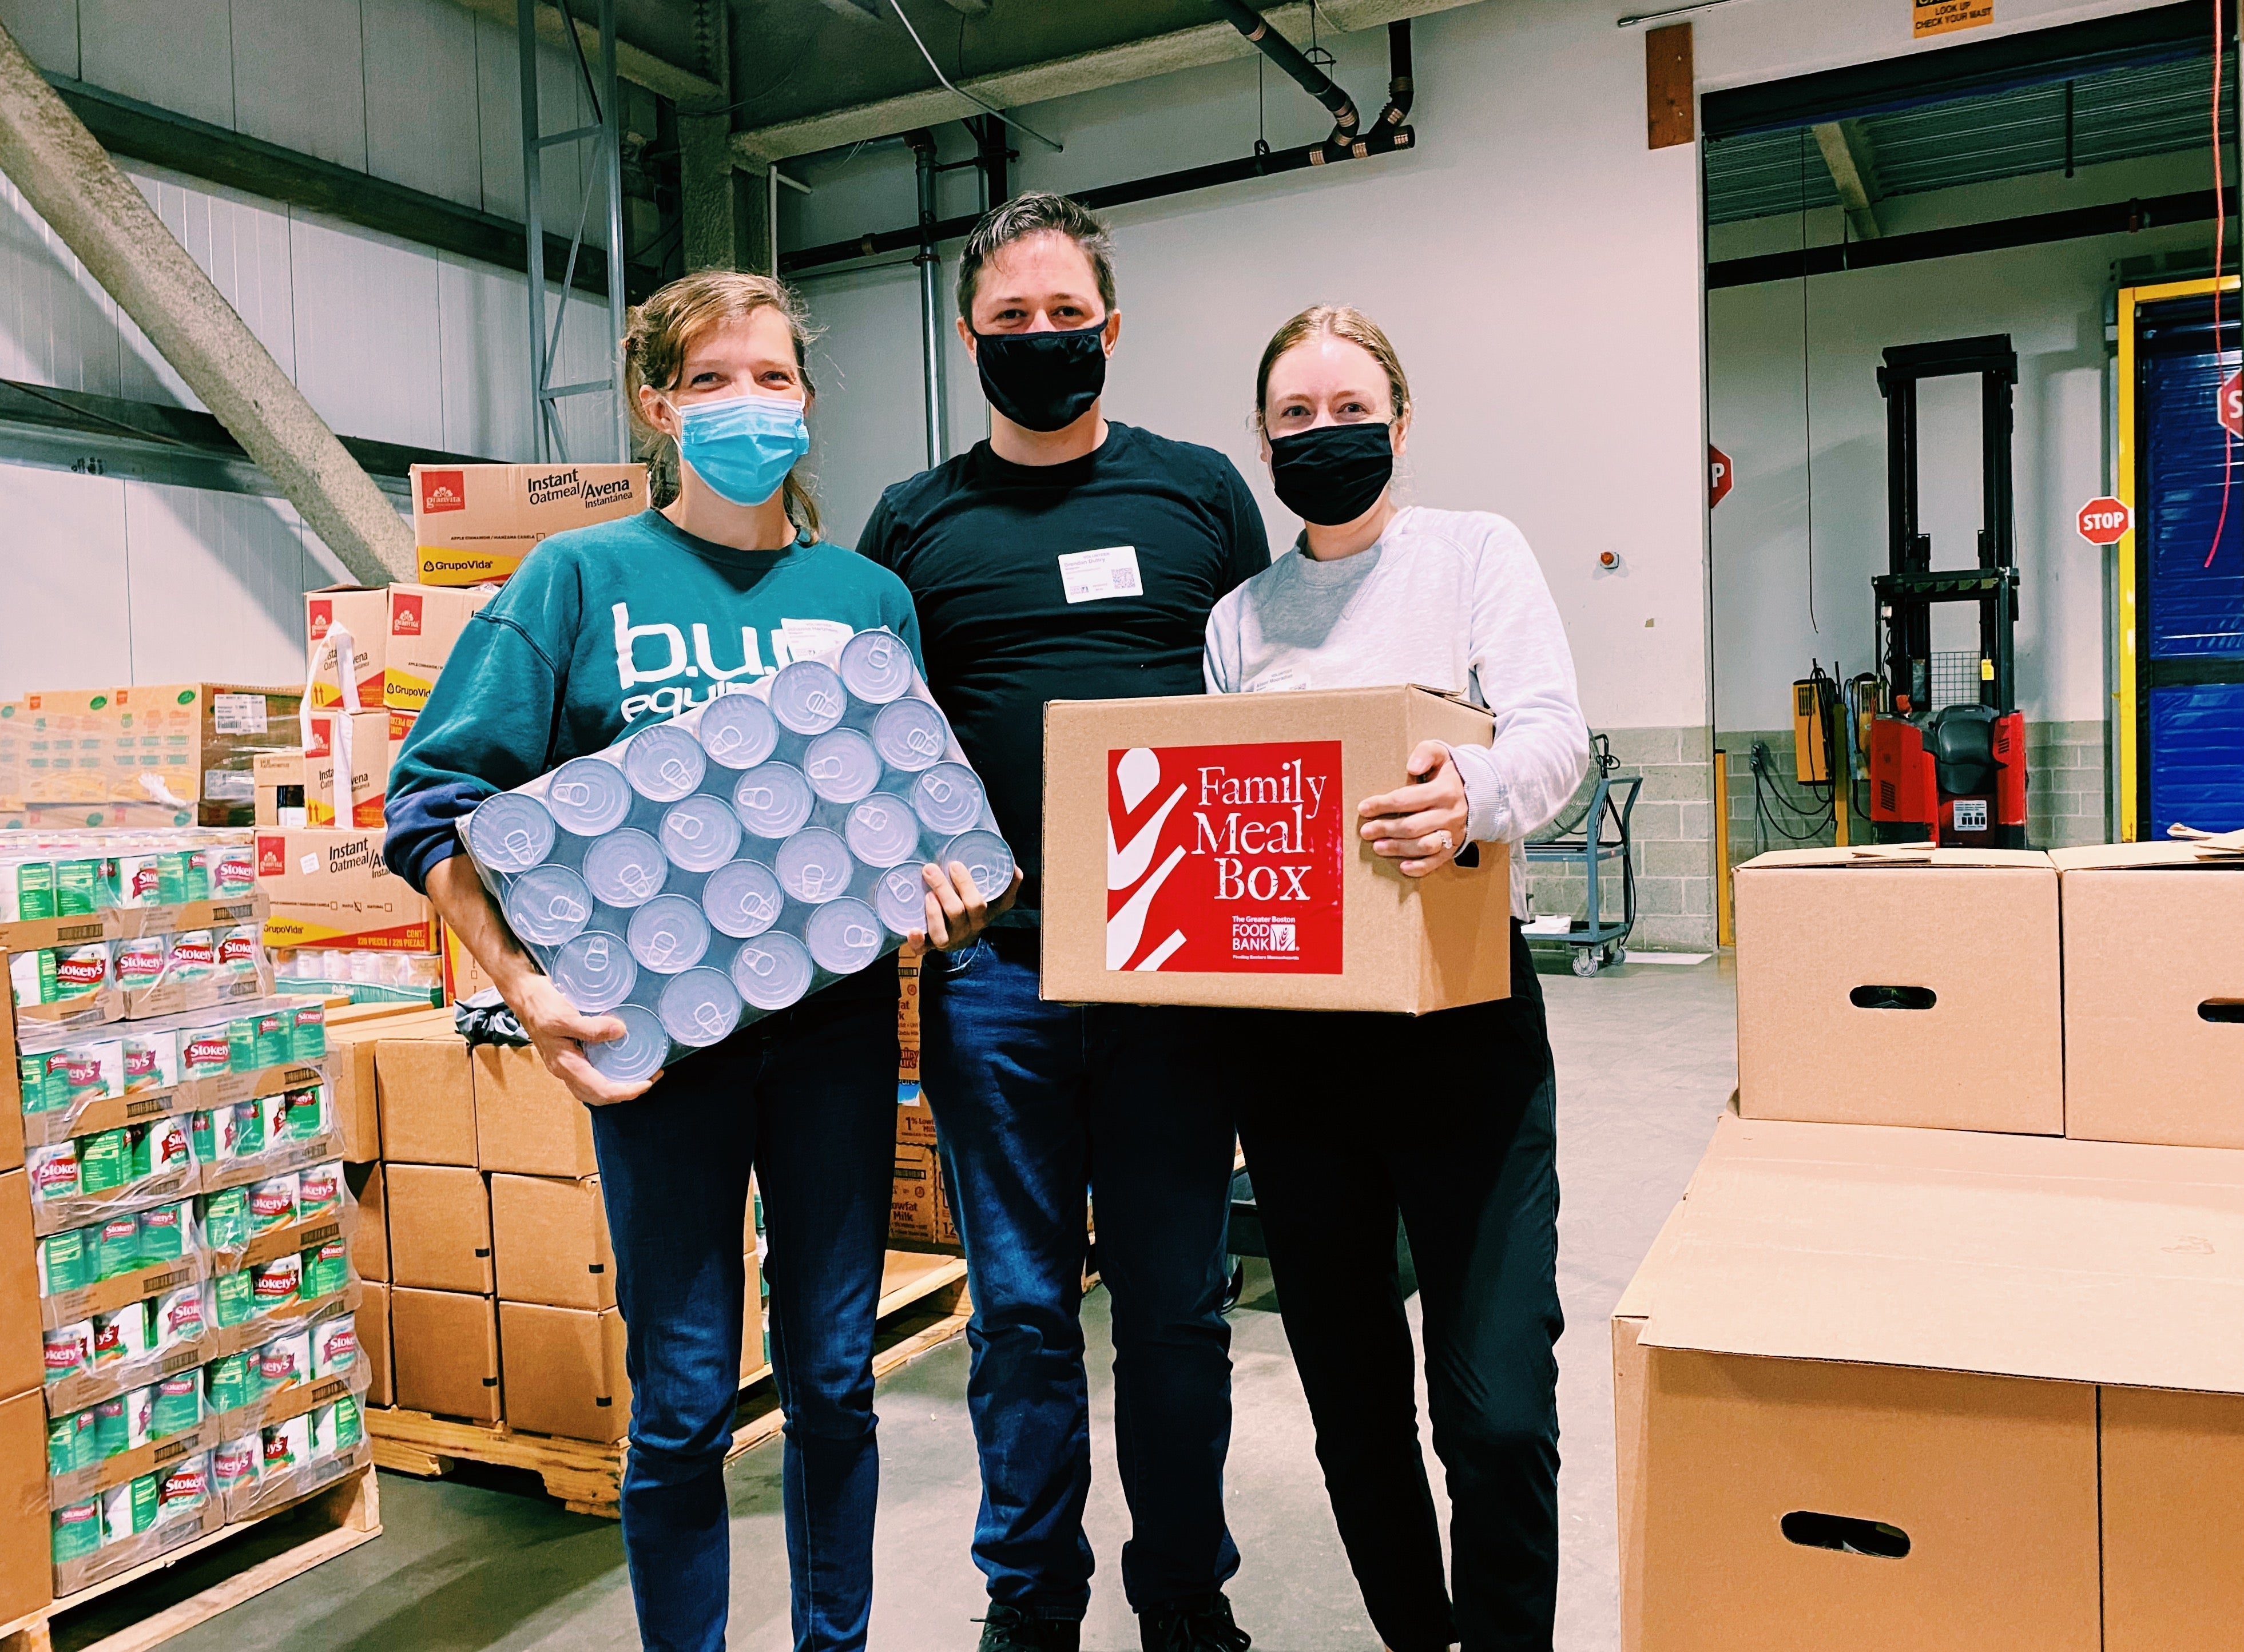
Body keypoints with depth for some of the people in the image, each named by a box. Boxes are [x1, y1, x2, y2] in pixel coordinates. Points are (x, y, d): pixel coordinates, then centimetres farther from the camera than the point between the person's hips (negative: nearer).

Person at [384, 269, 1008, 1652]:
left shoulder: (869, 594, 9)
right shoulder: (584, 577, 1)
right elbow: (439, 799, -3)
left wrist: (943, 887, -9)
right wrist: (525, 985, -15)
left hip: (838, 1017, 3)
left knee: (834, 1373, 13)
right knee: (684, 1396, 6)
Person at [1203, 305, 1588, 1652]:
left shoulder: (1476, 552, 5)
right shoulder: (1240, 615, 15)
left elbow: (1557, 735, -10)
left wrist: (1474, 793, -31)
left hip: (1460, 1029, -3)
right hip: (1290, 1043, 4)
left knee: (1497, 1406, -7)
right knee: (1351, 1393, 13)